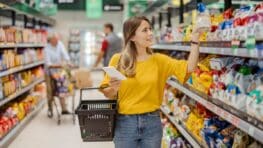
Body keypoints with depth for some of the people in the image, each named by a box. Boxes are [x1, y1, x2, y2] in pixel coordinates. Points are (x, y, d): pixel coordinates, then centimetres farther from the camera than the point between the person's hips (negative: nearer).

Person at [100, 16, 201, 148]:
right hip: (125, 123, -1)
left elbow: (189, 68, -9)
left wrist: (194, 41, -15)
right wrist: (113, 88, -19)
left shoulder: (158, 60, 2)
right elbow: (107, 93, 1)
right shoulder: (117, 60, -3)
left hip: (152, 123, 2)